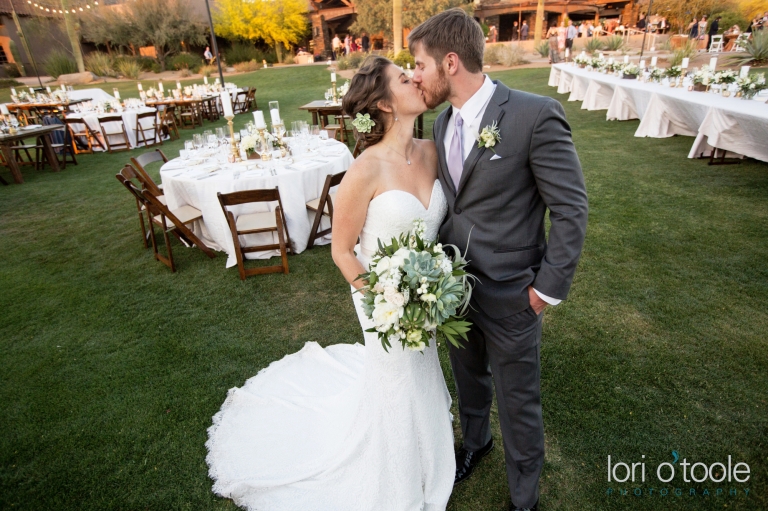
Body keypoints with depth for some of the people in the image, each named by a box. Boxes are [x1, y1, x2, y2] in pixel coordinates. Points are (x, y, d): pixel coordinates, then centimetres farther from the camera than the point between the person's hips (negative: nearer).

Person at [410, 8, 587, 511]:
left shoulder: (535, 115, -19)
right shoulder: (443, 122, 3)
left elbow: (571, 207, -14)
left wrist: (550, 287, -13)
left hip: (509, 295, -6)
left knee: (518, 402, 15)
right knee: (469, 379, 27)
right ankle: (475, 442, 58)